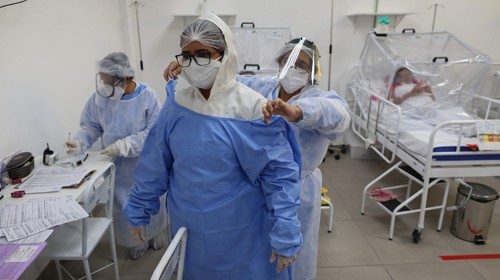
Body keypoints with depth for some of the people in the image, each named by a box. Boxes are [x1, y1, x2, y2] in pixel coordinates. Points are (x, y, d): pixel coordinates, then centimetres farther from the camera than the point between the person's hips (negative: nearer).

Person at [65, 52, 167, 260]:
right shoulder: (100, 97, -13)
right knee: (124, 205, 14)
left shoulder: (146, 96, -20)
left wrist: (123, 146, -27)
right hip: (118, 167, 2)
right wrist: (79, 142, -19)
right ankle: (136, 240, 39)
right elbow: (90, 126, 0)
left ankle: (155, 233, 46)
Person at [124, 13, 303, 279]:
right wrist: (139, 211, 8)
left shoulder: (251, 107, -18)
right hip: (188, 226, 4)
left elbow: (279, 175, -17)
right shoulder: (176, 105, -5)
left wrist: (285, 237, -18)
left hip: (240, 230, -4)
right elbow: (154, 164, 3)